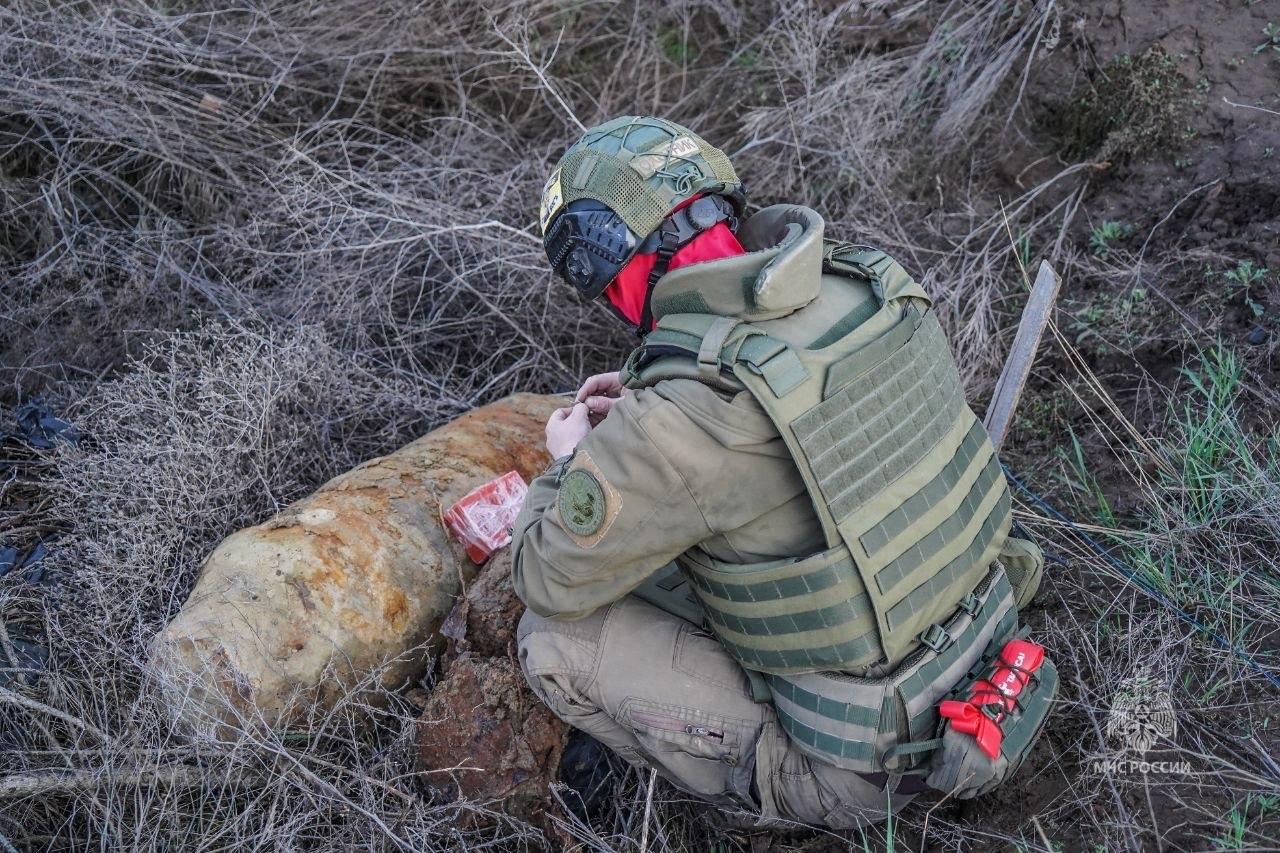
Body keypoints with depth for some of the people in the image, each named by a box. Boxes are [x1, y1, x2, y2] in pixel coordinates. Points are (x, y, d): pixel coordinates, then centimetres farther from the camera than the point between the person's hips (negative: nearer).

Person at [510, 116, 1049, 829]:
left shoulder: (675, 424, -29)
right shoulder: (874, 283, -8)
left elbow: (550, 582, -11)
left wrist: (570, 461, 9)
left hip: (864, 774, -7)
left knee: (555, 639, -2)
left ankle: (778, 788, 8)